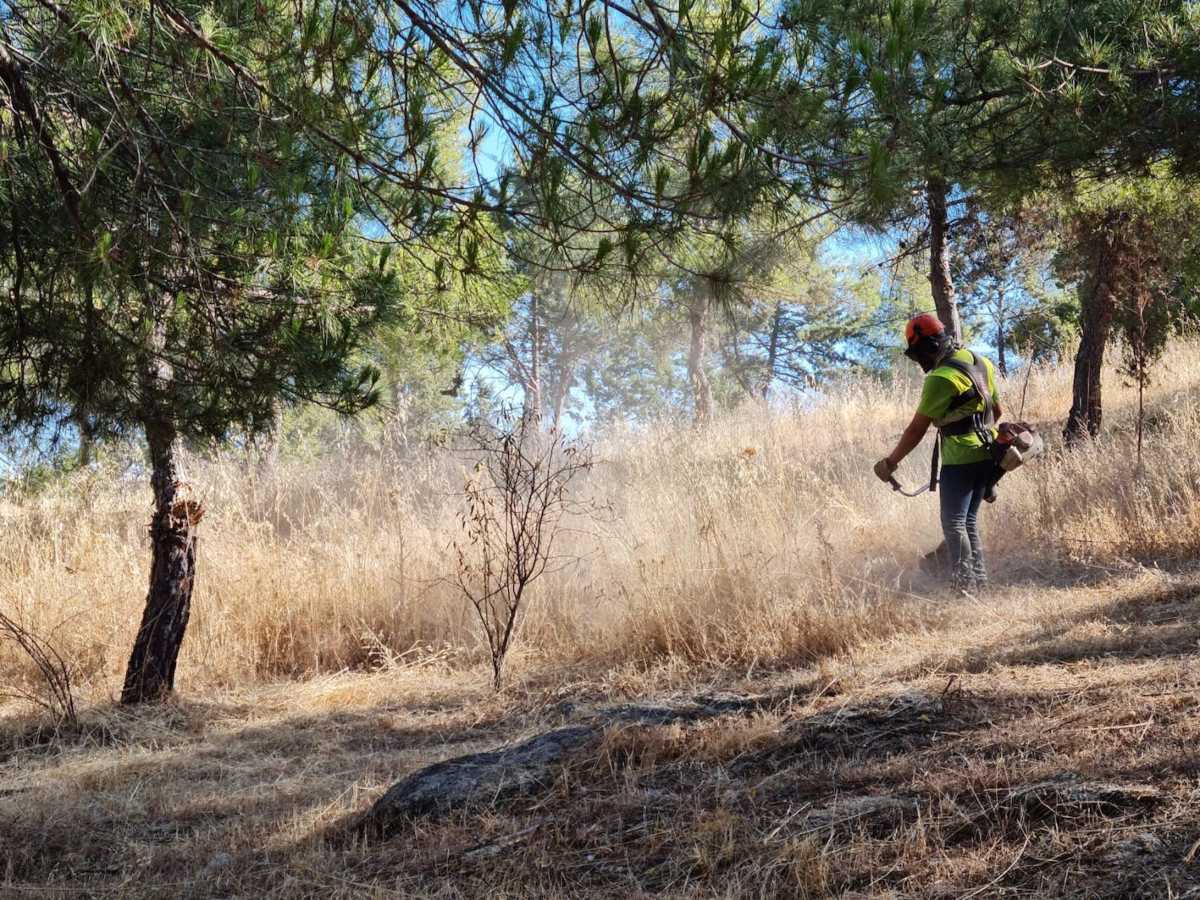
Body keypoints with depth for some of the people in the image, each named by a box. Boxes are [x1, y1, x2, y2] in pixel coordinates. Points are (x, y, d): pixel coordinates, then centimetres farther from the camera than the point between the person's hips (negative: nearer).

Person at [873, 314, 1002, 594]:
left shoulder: (941, 379, -18)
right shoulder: (980, 363, 9)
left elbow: (917, 429, -15)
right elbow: (996, 410, 20)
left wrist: (890, 462, -6)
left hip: (960, 460, -9)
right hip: (987, 456, 9)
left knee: (954, 524, -2)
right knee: (969, 521, 16)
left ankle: (965, 585, -2)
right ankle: (979, 580, 19)